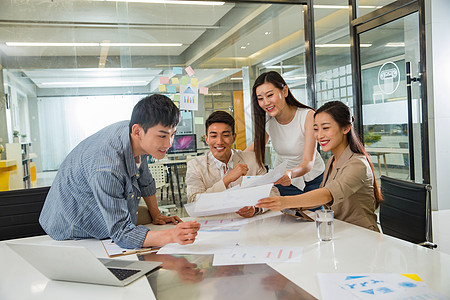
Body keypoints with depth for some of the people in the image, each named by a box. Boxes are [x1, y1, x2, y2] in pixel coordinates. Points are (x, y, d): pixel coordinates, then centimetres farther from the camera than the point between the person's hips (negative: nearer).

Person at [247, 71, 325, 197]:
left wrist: (291, 173, -50)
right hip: (281, 178, 2)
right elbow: (258, 144, 7)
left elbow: (309, 162, -28)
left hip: (313, 180, -2)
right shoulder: (266, 119, -12)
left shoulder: (308, 116, -23)